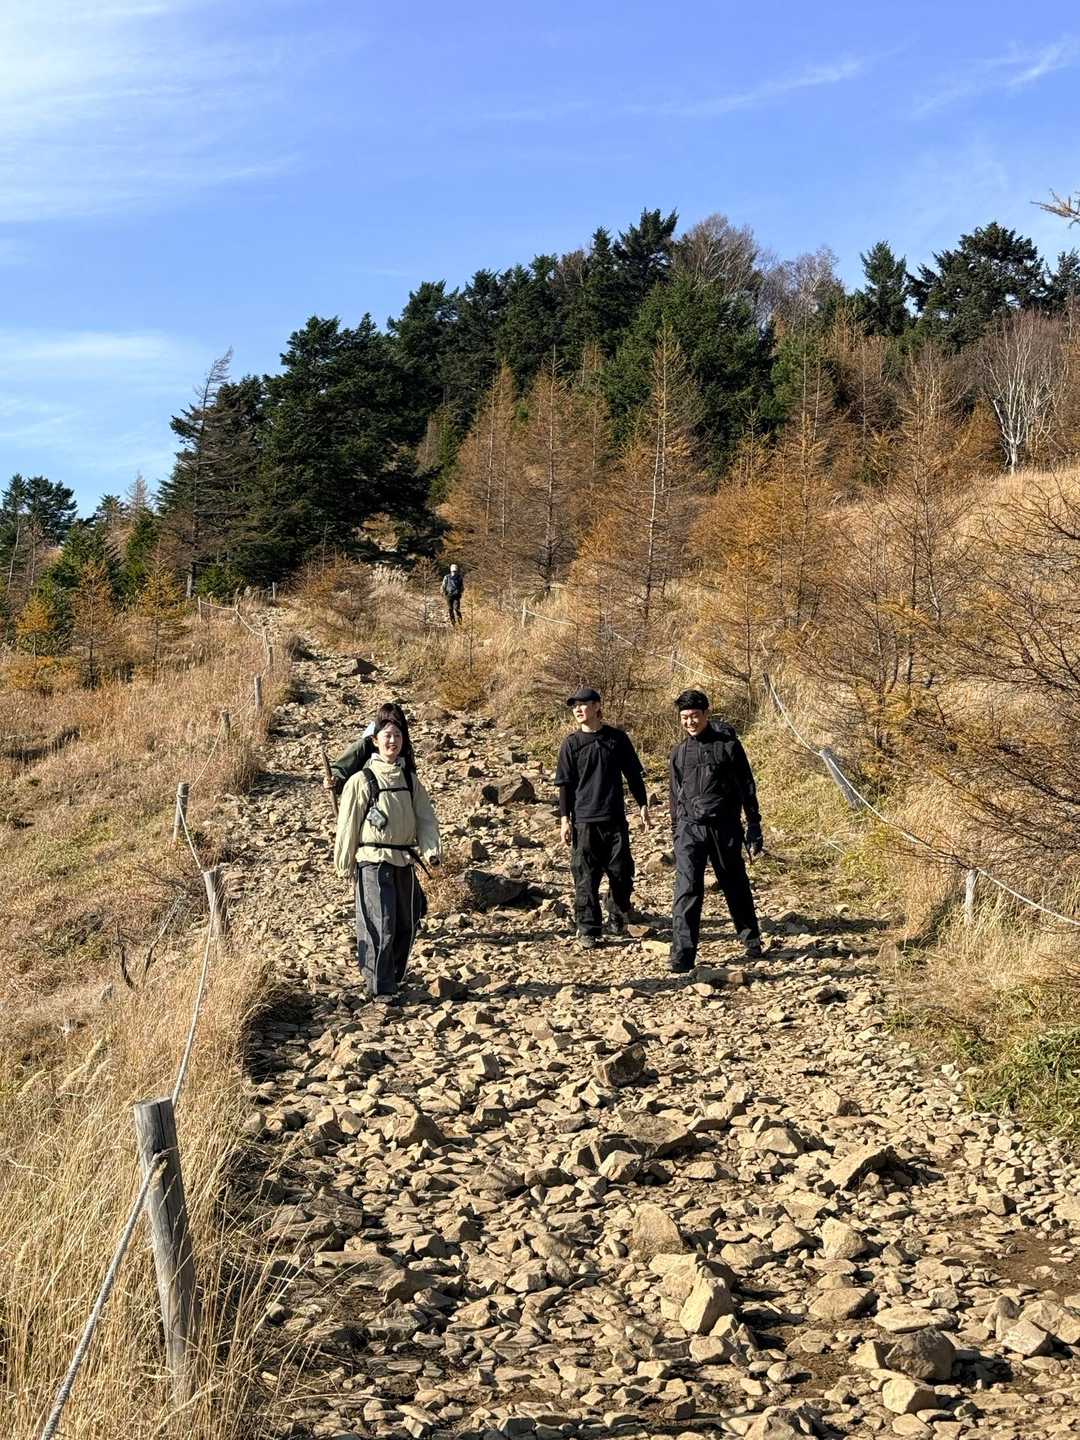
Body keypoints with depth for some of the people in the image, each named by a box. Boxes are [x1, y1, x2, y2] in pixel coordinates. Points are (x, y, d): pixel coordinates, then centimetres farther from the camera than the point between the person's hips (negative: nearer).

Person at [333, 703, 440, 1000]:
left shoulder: (409, 778, 8)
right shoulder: (362, 780, -7)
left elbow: (425, 817, 7)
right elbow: (347, 825, -3)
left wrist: (430, 849, -9)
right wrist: (344, 865, 0)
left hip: (405, 861, 6)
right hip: (373, 861, -6)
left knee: (406, 925, 12)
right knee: (381, 925, -11)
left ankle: (394, 976, 30)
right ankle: (379, 988, -2)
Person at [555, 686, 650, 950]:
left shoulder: (617, 738, 4)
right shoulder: (571, 744, 2)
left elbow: (634, 775, 10)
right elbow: (565, 784, 3)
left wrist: (643, 807, 8)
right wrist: (564, 819, -2)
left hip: (615, 819, 1)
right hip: (584, 821, -1)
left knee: (621, 873, 4)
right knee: (586, 878, -1)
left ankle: (618, 918, 26)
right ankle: (588, 929, 6)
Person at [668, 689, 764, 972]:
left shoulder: (728, 745, -2)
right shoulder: (679, 753, 9)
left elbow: (747, 788, 0)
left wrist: (754, 829, -2)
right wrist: (675, 832, 16)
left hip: (725, 828, -2)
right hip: (689, 829, 2)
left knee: (736, 888, 10)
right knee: (687, 890, -10)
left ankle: (751, 940, 30)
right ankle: (683, 953, -10)